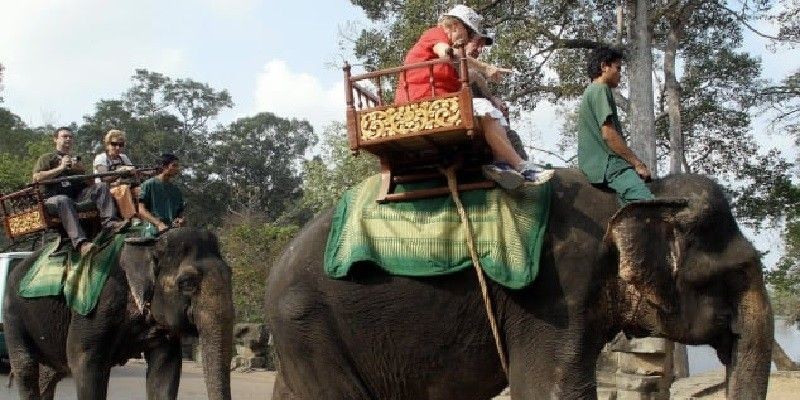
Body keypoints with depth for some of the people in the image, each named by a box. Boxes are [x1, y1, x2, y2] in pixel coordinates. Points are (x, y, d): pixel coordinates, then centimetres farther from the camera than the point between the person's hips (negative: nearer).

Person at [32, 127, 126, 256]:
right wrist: (60, 168, -3)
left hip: (78, 195, 5)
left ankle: (109, 222, -42)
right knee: (64, 200, -40)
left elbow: (90, 182, 25)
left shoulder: (76, 159, 33)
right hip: (54, 197, -5)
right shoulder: (47, 158, 19)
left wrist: (79, 170, 5)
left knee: (101, 186, -18)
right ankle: (80, 243, -57)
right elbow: (36, 178, -1)